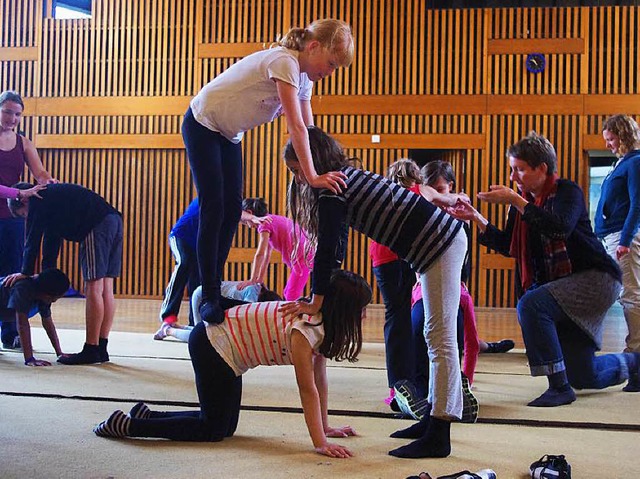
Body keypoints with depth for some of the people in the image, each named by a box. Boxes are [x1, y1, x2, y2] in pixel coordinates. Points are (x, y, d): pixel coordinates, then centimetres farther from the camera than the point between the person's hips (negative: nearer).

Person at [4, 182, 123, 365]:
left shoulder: (37, 200, 5)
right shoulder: (53, 196, 32)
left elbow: (32, 240, 5)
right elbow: (51, 241, 34)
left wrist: (25, 273, 13)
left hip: (97, 226, -9)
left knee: (93, 289, -7)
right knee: (105, 290, 8)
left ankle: (91, 351, -6)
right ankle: (101, 349, 10)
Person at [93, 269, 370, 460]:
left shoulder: (322, 321, 2)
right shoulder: (304, 329, -26)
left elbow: (319, 379, 6)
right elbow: (308, 389, -26)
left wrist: (324, 427, 6)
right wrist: (320, 443, -26)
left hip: (222, 346, 10)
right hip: (212, 345, -10)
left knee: (226, 426, 12)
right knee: (214, 430, -4)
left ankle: (147, 415, 20)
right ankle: (127, 425, 0)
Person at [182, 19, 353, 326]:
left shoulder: (304, 78, 2)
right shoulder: (285, 62, -26)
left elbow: (309, 131, -1)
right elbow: (296, 127, -32)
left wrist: (328, 169, -12)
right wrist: (312, 177, -35)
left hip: (228, 136, 9)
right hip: (203, 125, -9)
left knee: (232, 211, 3)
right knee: (213, 208, -13)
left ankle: (214, 286, 10)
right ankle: (208, 297, -10)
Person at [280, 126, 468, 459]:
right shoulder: (347, 177, 17)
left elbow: (326, 250, -16)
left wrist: (316, 302, -11)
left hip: (439, 244, -11)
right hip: (444, 239, 11)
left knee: (441, 338, -11)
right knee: (436, 336, 13)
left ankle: (438, 438, -10)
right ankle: (435, 418, 21)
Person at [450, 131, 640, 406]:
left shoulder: (567, 191, -13)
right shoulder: (524, 201, 7)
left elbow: (561, 228, -33)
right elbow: (508, 246, 8)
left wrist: (515, 201, -33)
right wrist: (476, 218, -3)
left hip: (596, 279, -8)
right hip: (558, 285, 8)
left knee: (530, 304, -32)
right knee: (584, 377, 9)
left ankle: (559, 387, -22)